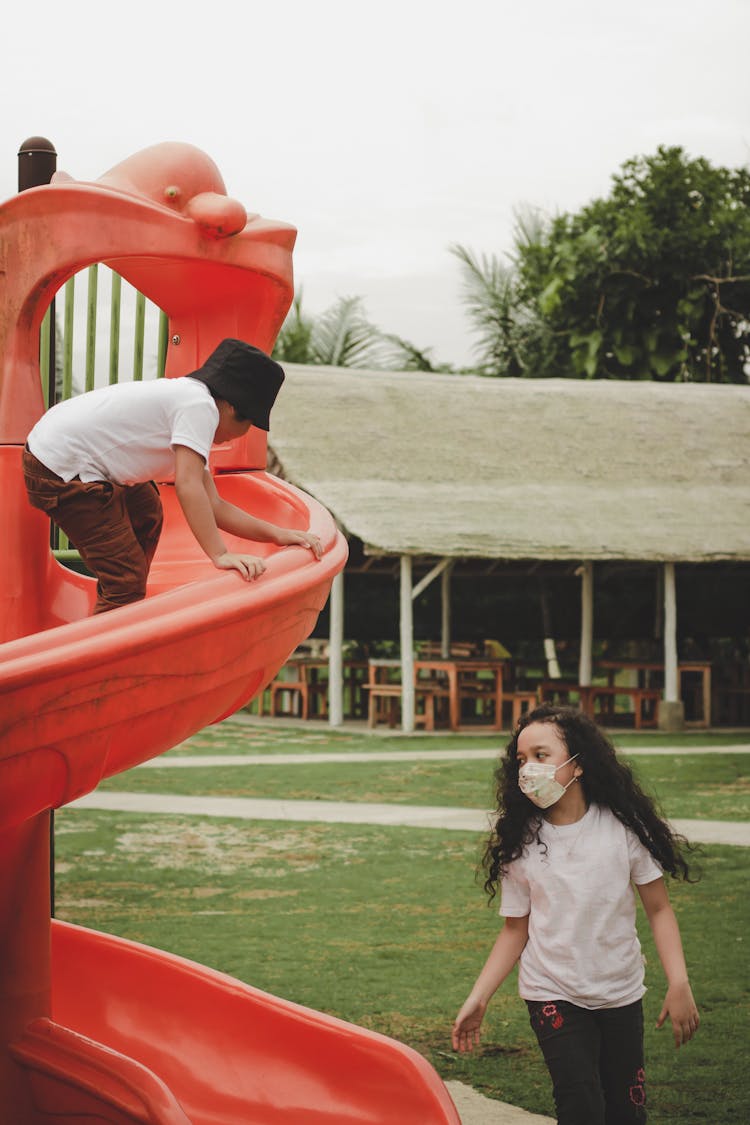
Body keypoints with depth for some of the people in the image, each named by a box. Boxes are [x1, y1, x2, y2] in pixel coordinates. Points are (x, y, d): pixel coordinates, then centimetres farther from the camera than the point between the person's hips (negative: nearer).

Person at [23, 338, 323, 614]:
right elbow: (188, 485, -26)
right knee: (126, 579, -11)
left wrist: (278, 534, 4)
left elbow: (213, 506, 11)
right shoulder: (199, 405, -14)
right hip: (60, 470, -11)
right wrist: (220, 555, -30)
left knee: (147, 515, 31)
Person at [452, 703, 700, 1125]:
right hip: (554, 994, -1)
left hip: (621, 994, 1)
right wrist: (478, 999, -6)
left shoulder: (623, 826, -7)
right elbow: (515, 930, 1)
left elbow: (659, 908, -4)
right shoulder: (520, 842, -4)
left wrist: (679, 984, -14)